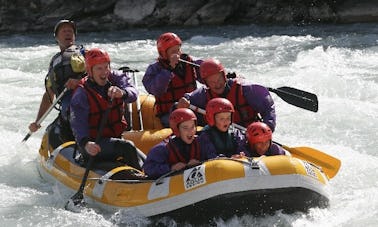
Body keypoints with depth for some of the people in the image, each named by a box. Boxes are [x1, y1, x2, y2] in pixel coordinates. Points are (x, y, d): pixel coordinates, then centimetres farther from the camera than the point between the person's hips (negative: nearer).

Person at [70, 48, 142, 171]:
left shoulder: (116, 78, 2)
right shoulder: (81, 94, -13)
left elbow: (133, 93, -17)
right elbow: (78, 124, -23)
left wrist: (122, 93, -43)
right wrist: (85, 143, -44)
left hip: (117, 137, 6)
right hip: (95, 145, -6)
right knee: (127, 147, -29)